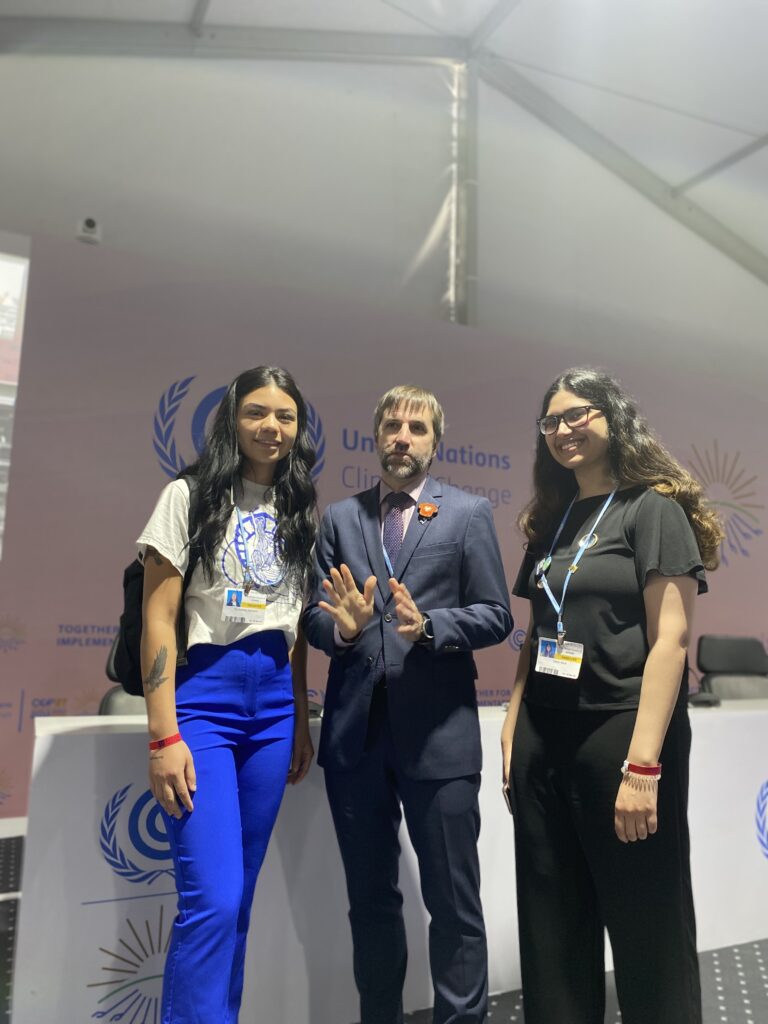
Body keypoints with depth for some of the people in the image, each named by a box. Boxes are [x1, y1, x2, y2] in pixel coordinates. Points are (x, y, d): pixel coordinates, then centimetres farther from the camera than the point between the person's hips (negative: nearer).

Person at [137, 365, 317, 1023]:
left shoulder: (300, 511, 12)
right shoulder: (191, 495, -1)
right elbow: (158, 617, -7)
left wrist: (301, 722, 11)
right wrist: (164, 736, -12)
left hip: (275, 703, 5)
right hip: (203, 693, -4)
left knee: (239, 898, 11)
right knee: (212, 900, -8)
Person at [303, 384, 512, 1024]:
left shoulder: (469, 513, 3)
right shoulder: (341, 517, 10)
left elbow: (495, 616, -2)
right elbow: (315, 616, 7)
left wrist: (429, 626, -18)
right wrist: (340, 627, -15)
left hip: (438, 730, -3)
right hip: (355, 729, 3)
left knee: (453, 903, 8)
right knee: (370, 900, 18)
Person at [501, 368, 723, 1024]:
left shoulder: (654, 509, -5)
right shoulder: (551, 524, 13)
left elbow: (670, 640, -13)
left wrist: (643, 764, -20)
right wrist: (513, 729, 8)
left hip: (618, 734, -6)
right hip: (544, 741, 6)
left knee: (646, 929, 9)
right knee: (552, 931, 15)